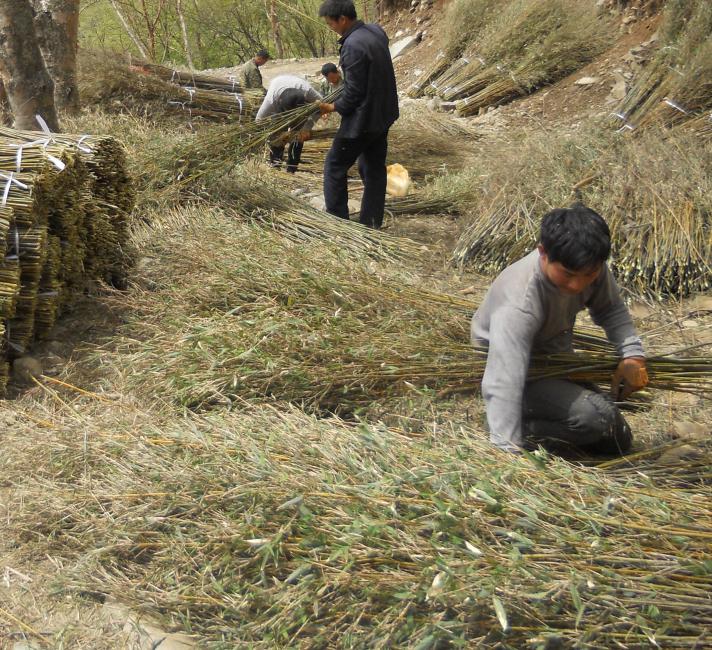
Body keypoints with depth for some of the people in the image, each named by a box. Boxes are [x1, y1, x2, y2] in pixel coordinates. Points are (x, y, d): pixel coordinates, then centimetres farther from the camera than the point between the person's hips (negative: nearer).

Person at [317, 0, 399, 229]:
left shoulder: (353, 46, -25)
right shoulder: (376, 31, 2)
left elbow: (354, 92, -21)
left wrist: (335, 107, -6)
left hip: (362, 119, -9)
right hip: (383, 114, 9)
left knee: (335, 167, 7)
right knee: (374, 168, 16)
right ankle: (372, 222, 22)